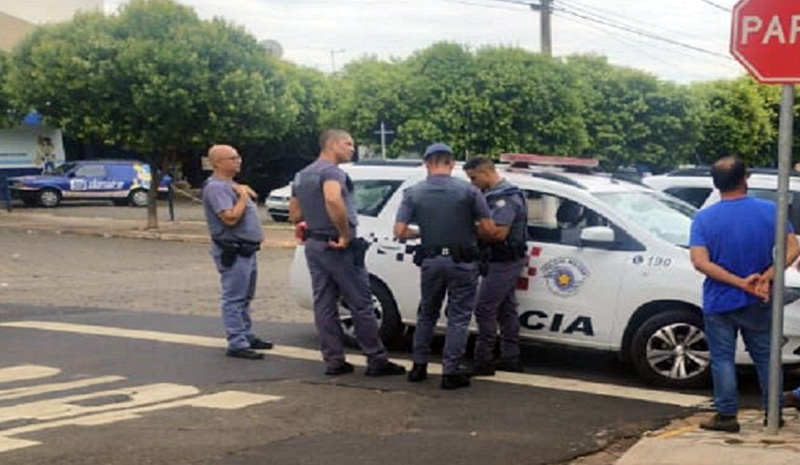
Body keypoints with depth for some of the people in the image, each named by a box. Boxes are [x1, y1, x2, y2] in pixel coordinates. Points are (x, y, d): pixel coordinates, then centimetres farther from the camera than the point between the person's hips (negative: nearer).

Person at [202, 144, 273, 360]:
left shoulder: (231, 185, 16)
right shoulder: (216, 187, -16)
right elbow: (231, 218, -25)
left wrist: (244, 191, 8)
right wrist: (242, 196, -16)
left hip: (247, 250, 11)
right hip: (232, 252, -11)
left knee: (245, 298, 18)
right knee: (234, 299, -7)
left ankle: (247, 336, 27)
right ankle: (237, 344, -6)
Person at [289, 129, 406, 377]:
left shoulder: (302, 176, 15)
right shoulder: (332, 171, -14)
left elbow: (295, 215, 20)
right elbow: (333, 200, -34)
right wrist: (345, 235, -26)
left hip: (314, 245, 9)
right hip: (338, 247, -9)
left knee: (324, 305, 8)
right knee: (361, 304, -2)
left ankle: (334, 361, 9)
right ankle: (376, 360, 2)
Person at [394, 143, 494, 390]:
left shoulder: (413, 192, -2)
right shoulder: (467, 190, -8)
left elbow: (400, 232, -7)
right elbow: (488, 228, -8)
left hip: (431, 261, 3)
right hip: (462, 262, -3)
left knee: (426, 314, 20)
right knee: (458, 317, 5)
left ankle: (419, 366, 23)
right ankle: (450, 372, 4)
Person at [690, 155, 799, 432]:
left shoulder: (704, 219, -9)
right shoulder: (769, 211, -6)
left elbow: (700, 262, -18)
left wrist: (741, 282, -18)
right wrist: (766, 277, -17)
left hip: (719, 303, -2)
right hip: (758, 304, 2)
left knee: (723, 359, 7)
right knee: (765, 357, 15)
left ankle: (726, 416, 9)